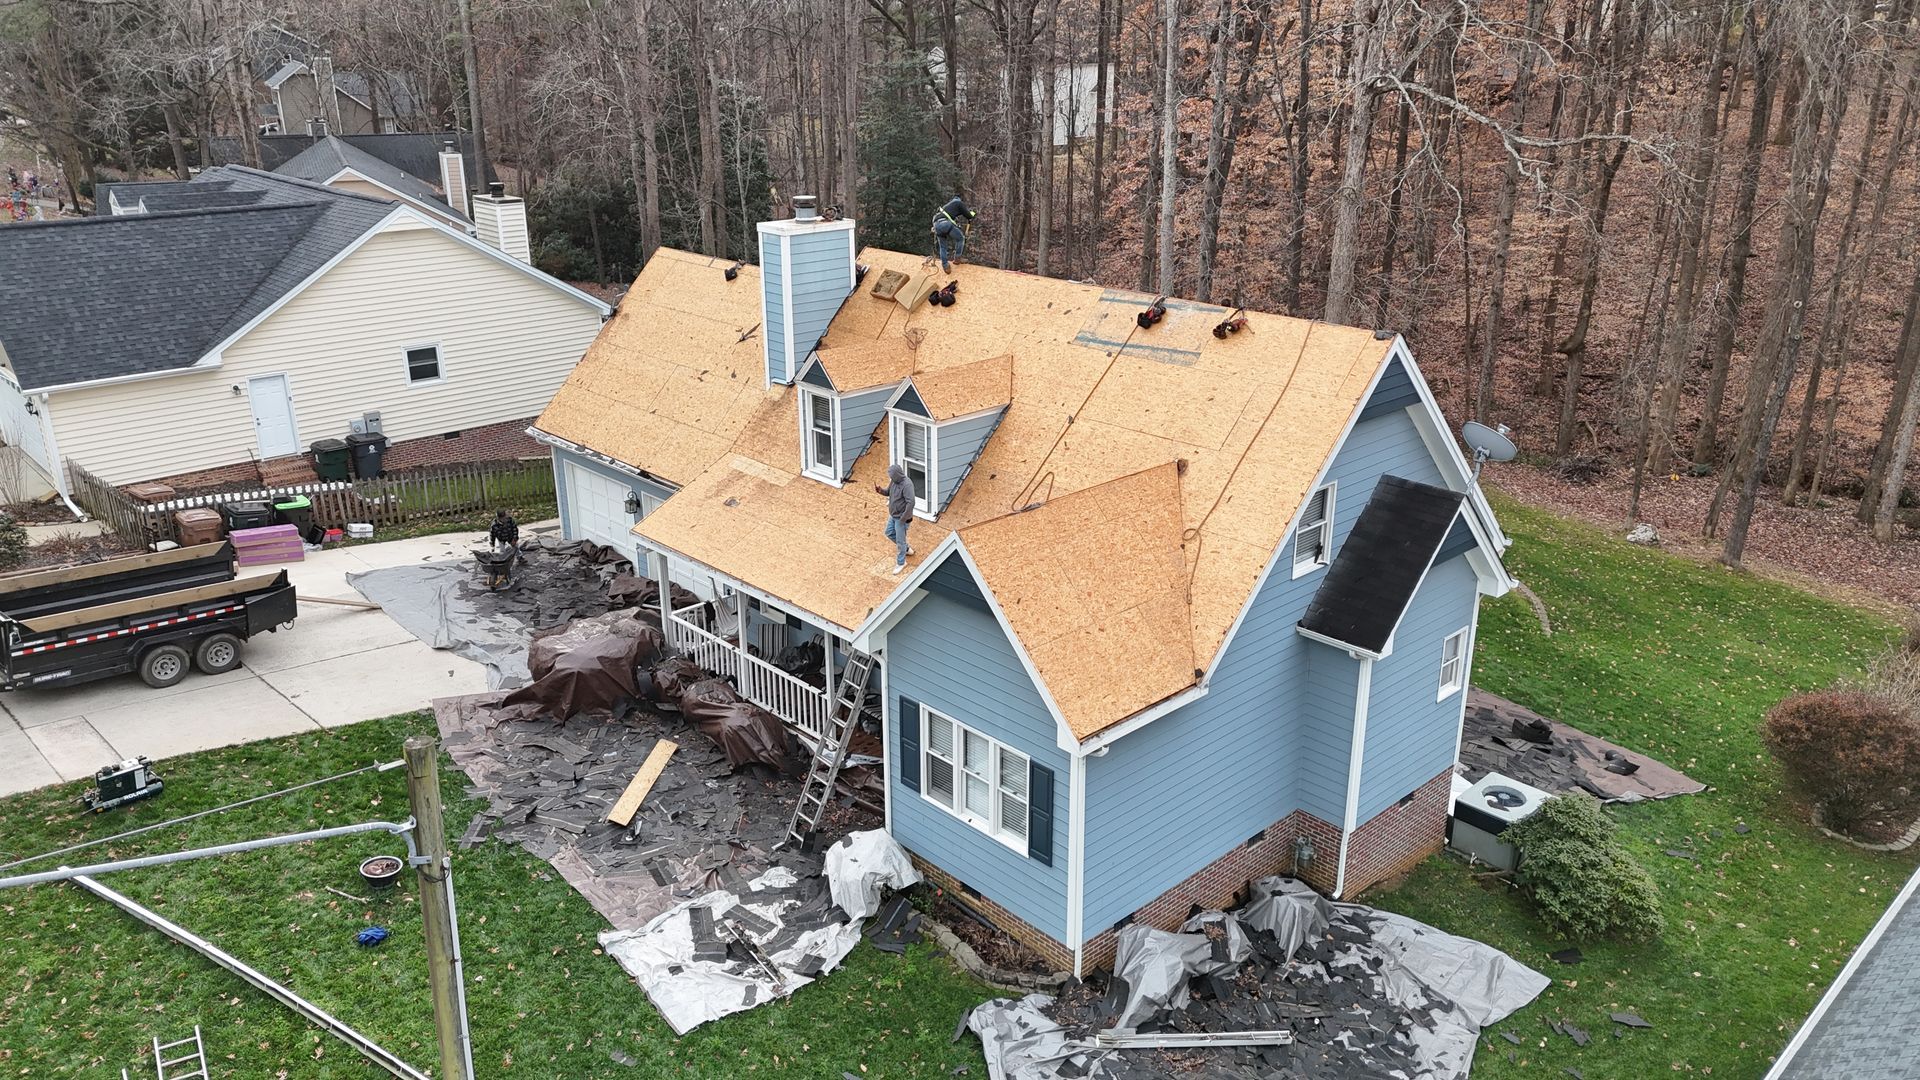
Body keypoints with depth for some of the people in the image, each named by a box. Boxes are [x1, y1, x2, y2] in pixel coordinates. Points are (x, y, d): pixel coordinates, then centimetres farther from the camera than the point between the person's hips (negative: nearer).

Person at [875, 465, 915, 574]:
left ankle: (901, 562, 25)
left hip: (902, 518, -9)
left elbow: (910, 503, -33)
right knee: (889, 533, 25)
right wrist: (880, 490, -9)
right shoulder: (894, 481, -4)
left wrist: (904, 518, -26)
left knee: (900, 540, 5)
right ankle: (906, 549, 43)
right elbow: (888, 492, 13)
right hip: (893, 515, 9)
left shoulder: (907, 485, -31)